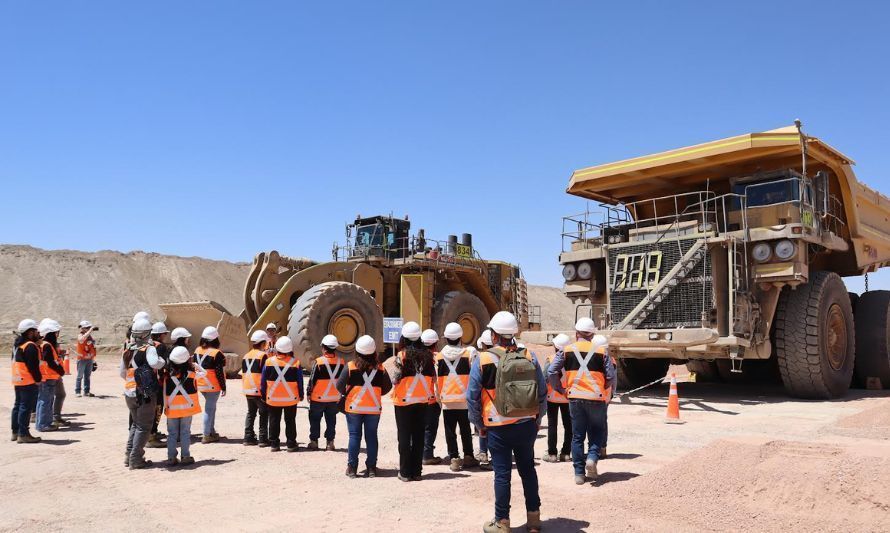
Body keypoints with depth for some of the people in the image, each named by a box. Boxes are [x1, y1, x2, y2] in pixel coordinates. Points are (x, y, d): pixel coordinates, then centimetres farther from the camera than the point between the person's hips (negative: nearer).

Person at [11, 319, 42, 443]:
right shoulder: (30, 346, -19)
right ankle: (23, 434, -5)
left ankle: (15, 432, 25)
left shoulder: (18, 344, 13)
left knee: (18, 405, 17)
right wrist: (38, 379, -12)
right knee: (26, 407, -7)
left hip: (17, 380, 10)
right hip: (29, 382, -10)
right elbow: (33, 366, -21)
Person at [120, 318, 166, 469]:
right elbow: (154, 363, -31)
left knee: (136, 423, 22)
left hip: (129, 393, 7)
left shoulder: (127, 350, 9)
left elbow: (122, 372, 17)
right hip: (145, 393, -7)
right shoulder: (148, 349, -12)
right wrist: (163, 361, -10)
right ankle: (136, 460, 3)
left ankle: (129, 456, 23)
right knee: (144, 426, 3)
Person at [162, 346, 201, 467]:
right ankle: (185, 457, 9)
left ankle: (171, 458, 11)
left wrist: (164, 405, 12)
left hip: (172, 408, 0)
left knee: (172, 433, 11)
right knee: (185, 432, 9)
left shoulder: (166, 374, -8)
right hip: (187, 407, 0)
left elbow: (162, 389, 0)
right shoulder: (191, 373, -9)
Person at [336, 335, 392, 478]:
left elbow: (340, 385, -9)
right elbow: (388, 387, 3)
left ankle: (352, 467, 8)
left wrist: (346, 394, 10)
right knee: (371, 437, 9)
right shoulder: (380, 368, -3)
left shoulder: (350, 366, -9)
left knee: (354, 436, 6)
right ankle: (371, 468, 11)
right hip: (374, 408, 1)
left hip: (354, 407, -1)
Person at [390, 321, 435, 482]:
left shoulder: (401, 355, -13)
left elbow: (396, 379, -14)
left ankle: (405, 472, 8)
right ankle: (416, 472, 15)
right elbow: (433, 377, 3)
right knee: (419, 437, 11)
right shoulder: (427, 355, -1)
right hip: (422, 400, 4)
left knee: (404, 437, 5)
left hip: (404, 401, -3)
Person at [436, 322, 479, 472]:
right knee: (465, 430, 13)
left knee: (450, 431, 8)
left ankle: (454, 459, 8)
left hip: (447, 400, 1)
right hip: (465, 399, -1)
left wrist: (439, 398, 15)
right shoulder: (470, 353, -8)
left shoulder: (439, 356, -1)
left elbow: (436, 379, 4)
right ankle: (468, 457, 21)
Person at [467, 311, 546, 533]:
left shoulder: (483, 360, -9)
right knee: (528, 469, 17)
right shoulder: (529, 357, -1)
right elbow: (542, 392, 5)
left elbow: (472, 397, -6)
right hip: (526, 425, 3)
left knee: (502, 473, 6)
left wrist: (480, 424, 7)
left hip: (498, 428, -3)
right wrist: (537, 419, 16)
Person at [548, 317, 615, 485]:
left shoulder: (567, 350, 2)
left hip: (575, 397, 1)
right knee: (596, 432, 16)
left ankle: (579, 473, 11)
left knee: (577, 436, 10)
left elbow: (551, 372, -4)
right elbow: (610, 376, -2)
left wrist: (560, 389, 8)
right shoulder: (601, 350, 0)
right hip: (596, 398, -1)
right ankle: (592, 457, -10)